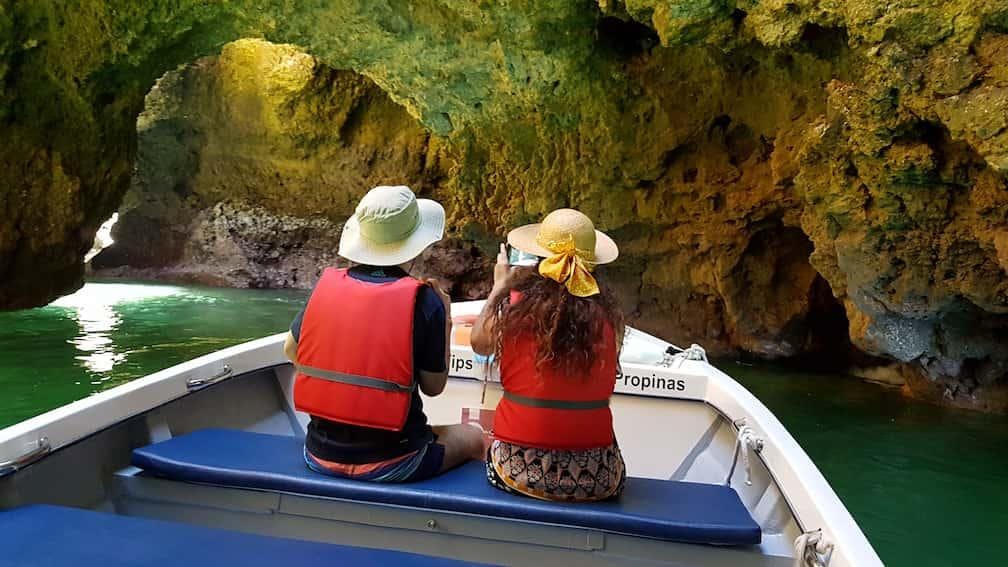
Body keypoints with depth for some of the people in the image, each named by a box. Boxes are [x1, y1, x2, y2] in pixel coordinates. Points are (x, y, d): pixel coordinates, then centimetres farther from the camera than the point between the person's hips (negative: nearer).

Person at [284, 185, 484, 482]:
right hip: (389, 464, -4)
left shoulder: (327, 284, -5)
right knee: (473, 438, 22)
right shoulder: (424, 301, -14)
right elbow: (433, 386, -5)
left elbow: (291, 351, 10)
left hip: (320, 456, 4)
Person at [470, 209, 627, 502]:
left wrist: (499, 286, 26)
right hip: (597, 480, 1)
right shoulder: (607, 312, -6)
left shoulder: (515, 304, -9)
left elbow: (479, 343, 11)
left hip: (520, 471, -1)